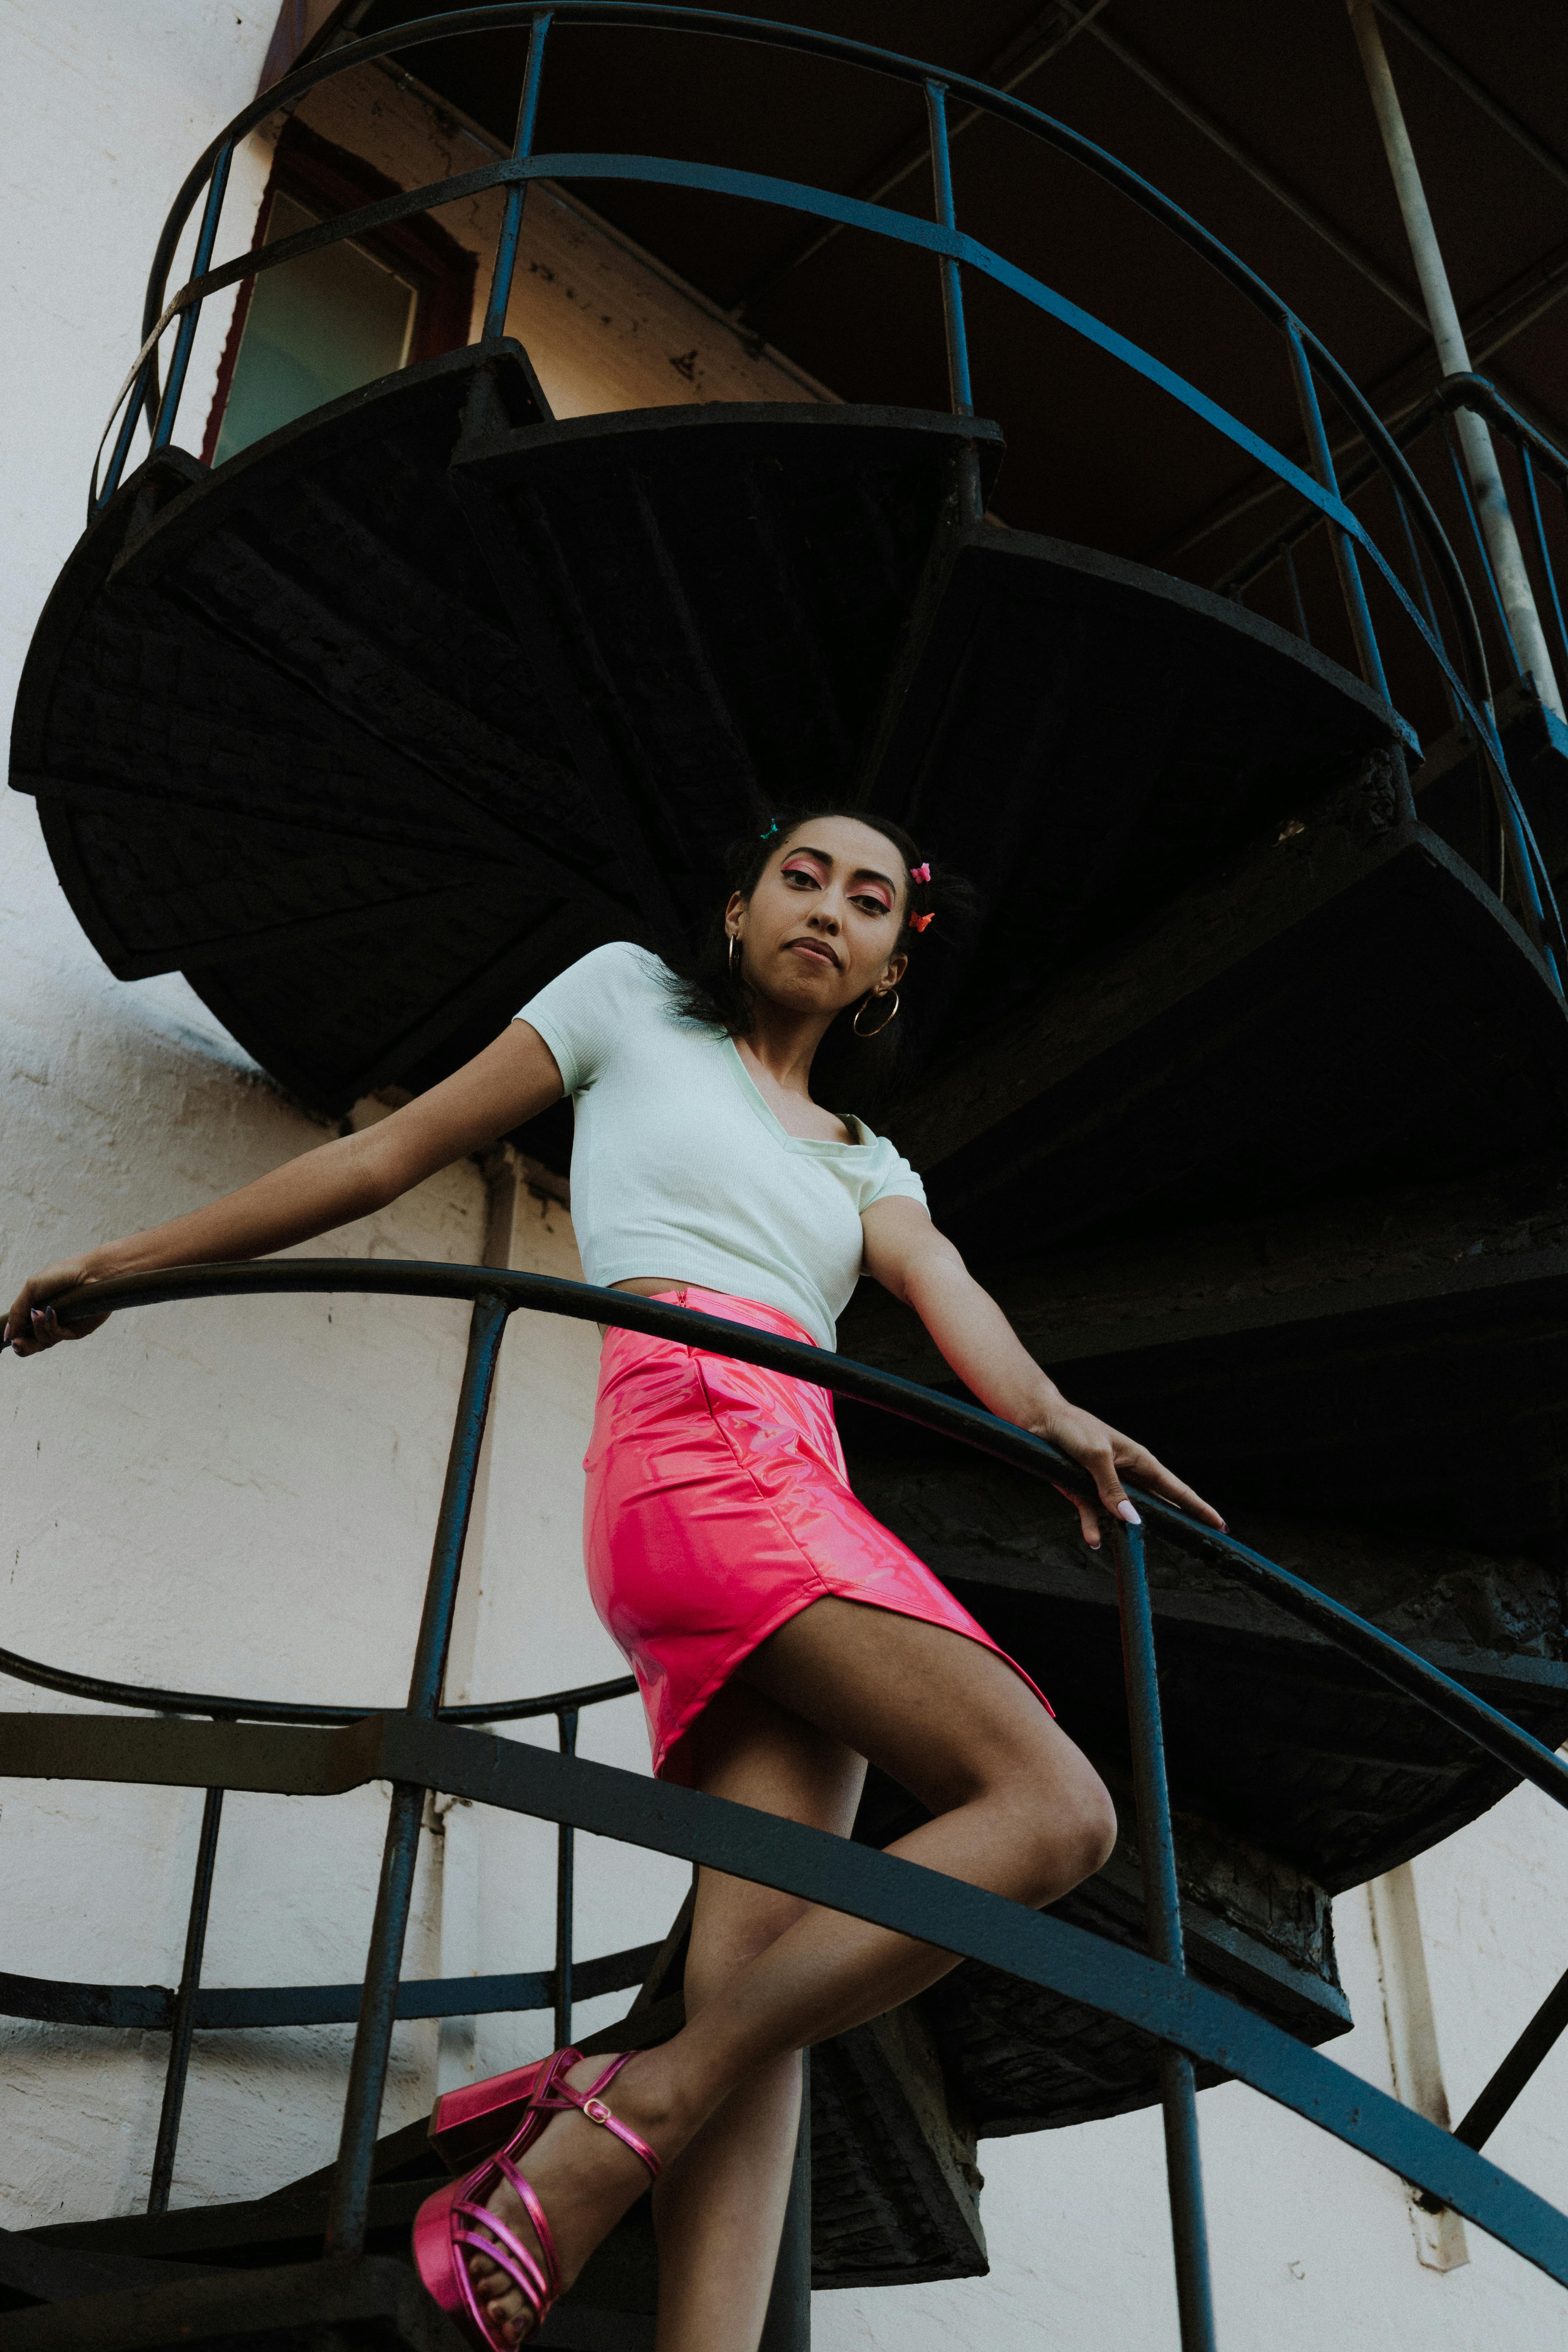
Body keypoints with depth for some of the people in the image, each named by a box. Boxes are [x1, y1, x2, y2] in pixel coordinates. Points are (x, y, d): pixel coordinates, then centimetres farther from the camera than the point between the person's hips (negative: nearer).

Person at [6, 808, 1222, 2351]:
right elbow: (390, 1156, 17)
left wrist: (1054, 1418, -16)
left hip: (802, 1504, 6)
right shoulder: (634, 1001, 18)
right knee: (1052, 1807, -21)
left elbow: (948, 1295, 8)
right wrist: (132, 1260, 16)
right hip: (696, 1450, -6)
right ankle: (619, 2116, -22)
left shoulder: (863, 1165, 30)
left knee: (762, 1963, -13)